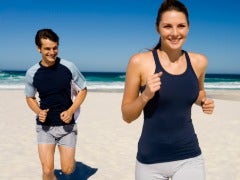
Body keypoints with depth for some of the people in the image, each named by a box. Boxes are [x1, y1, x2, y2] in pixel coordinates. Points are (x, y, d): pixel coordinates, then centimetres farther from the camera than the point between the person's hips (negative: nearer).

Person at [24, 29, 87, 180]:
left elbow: (83, 90, 1)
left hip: (67, 125, 0)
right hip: (45, 126, 1)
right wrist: (38, 112, -10)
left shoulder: (69, 67, -10)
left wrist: (71, 111, -13)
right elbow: (30, 97, 10)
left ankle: (69, 157, 40)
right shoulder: (32, 73, -6)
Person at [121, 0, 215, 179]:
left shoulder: (199, 61, -1)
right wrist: (145, 96, -22)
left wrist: (204, 102, 0)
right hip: (150, 162, -1)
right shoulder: (139, 62, -11)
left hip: (189, 158, 2)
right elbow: (127, 116, -5)